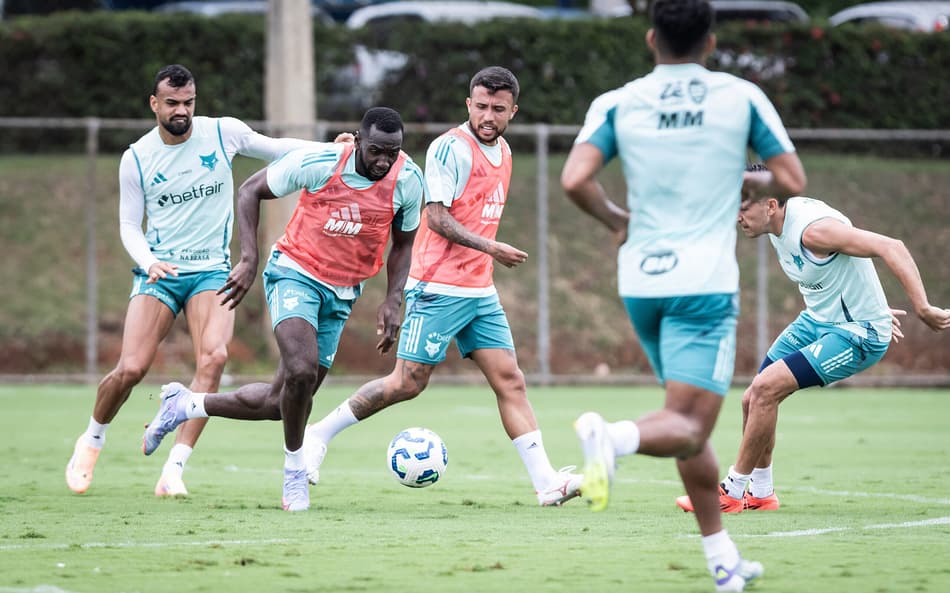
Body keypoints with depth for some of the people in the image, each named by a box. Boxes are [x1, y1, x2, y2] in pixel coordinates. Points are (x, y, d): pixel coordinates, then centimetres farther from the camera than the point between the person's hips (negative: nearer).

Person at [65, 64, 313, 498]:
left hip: (212, 270, 0)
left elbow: (275, 149, 14)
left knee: (214, 356, -25)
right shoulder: (137, 158, 0)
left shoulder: (223, 133, 0)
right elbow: (129, 225, 6)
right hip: (159, 271, 0)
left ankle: (173, 471, -21)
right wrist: (148, 261, -14)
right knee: (131, 368, -14)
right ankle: (92, 440, 18)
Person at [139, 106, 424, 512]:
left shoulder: (408, 181, -11)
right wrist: (249, 259, -15)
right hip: (295, 273, -4)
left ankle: (185, 405, 28)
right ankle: (295, 470, -6)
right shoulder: (317, 162, -20)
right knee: (301, 370, -29)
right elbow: (251, 190, -5)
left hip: (342, 294, 4)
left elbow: (402, 243, 8)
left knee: (279, 403, 5)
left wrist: (392, 302, -5)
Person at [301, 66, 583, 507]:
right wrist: (490, 248, -20)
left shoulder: (503, 152, 15)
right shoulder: (451, 147, -12)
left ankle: (546, 483, -2)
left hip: (480, 291, 8)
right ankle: (320, 434, 9)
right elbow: (437, 217, -17)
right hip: (439, 288, -8)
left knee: (510, 381, 1)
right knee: (408, 383, -6)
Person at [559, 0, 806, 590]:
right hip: (705, 282, -4)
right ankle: (614, 436, -41)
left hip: (640, 282, 4)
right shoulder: (742, 98, 1)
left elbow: (575, 180, -10)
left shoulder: (617, 104, 4)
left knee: (689, 423, 18)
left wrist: (617, 219, 9)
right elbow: (793, 183, 2)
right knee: (688, 429, -9)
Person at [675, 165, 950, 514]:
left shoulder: (812, 229, -28)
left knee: (766, 388, -20)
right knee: (752, 399, 6)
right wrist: (869, 306, 23)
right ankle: (760, 494, 25)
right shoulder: (778, 226, 0)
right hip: (816, 320, 9)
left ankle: (733, 492, -7)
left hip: (856, 334, -9)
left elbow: (890, 248, -33)